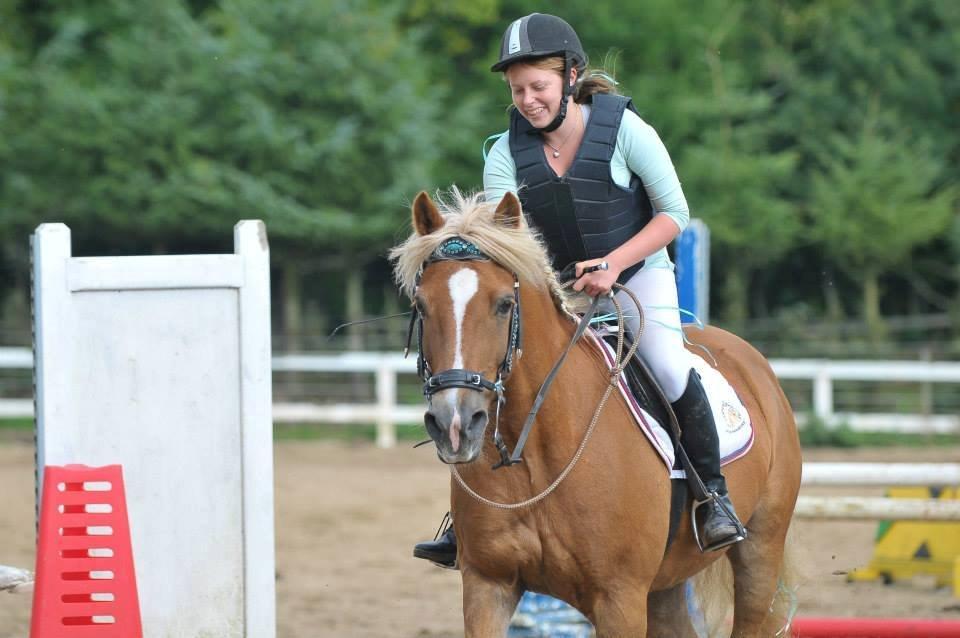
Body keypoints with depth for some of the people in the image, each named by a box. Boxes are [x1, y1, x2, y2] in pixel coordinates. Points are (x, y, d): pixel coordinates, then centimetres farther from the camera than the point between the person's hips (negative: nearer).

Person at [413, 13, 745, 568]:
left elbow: (674, 213, -10)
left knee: (670, 368, -29)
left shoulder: (623, 128, -14)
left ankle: (715, 495, -12)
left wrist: (615, 263, -22)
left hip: (638, 277, -3)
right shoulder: (507, 154, -6)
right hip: (554, 290, 3)